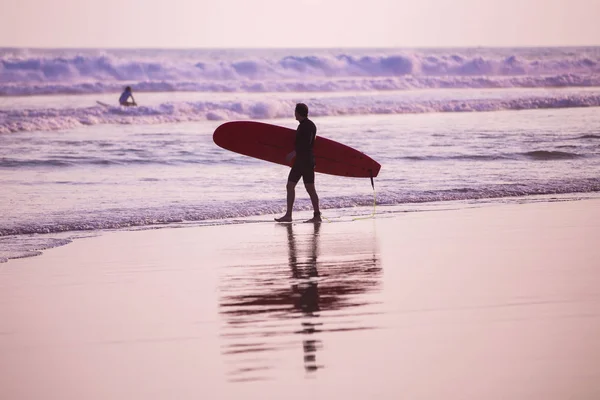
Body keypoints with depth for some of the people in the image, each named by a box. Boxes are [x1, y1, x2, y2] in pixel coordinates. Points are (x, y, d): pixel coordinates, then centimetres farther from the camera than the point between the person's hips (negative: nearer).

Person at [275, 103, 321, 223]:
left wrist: (294, 153, -29)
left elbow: (307, 143, -25)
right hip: (299, 161, 10)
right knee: (290, 186, 6)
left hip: (307, 161, -10)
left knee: (310, 188, -6)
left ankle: (317, 216, -1)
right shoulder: (302, 125, 16)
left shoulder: (309, 126, -14)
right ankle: (288, 215, 7)